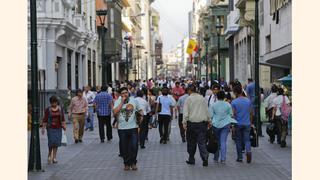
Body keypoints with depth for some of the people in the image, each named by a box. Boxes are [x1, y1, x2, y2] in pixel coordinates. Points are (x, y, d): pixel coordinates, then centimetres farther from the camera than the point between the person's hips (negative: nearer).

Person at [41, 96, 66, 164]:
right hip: (50, 128, -3)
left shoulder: (60, 109, 6)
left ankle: (54, 157, 10)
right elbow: (45, 119, -2)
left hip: (58, 128, 3)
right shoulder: (48, 110, -3)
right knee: (51, 142, -11)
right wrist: (43, 128, -5)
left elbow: (62, 119, 11)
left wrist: (64, 125, 1)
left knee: (56, 143, 3)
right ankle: (49, 156, 10)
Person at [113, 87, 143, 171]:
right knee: (124, 147, 6)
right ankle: (127, 164, 21)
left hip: (133, 127, 0)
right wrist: (122, 102, -14)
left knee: (134, 146, -6)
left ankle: (133, 163, 12)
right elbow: (115, 111, -15)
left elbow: (140, 110, 16)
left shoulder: (134, 101, 6)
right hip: (122, 128, 0)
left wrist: (141, 115, -6)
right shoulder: (118, 102, 1)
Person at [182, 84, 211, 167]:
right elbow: (207, 110, 13)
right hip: (202, 123, 2)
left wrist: (184, 122, -8)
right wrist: (209, 121, 21)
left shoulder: (188, 99, -2)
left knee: (191, 142, 10)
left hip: (192, 123, -2)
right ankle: (205, 158, -18)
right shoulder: (202, 98, 8)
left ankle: (191, 159, 17)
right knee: (202, 142, -1)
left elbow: (186, 112, -8)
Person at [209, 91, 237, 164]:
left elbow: (210, 115, -4)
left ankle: (216, 158, 18)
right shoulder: (228, 105, -2)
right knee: (223, 141, 0)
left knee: (216, 141, 12)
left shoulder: (213, 105, -4)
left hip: (216, 124, 0)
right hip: (225, 124, 0)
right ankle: (223, 159, -5)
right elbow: (231, 114, 6)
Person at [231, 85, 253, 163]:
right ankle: (248, 151, -21)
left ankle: (240, 157, 13)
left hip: (238, 124, -2)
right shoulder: (248, 101, 2)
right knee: (247, 140, 7)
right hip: (247, 124, 2)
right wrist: (251, 122, 19)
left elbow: (233, 114, -9)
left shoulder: (234, 102, -9)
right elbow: (251, 113, 8)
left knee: (238, 141, 9)